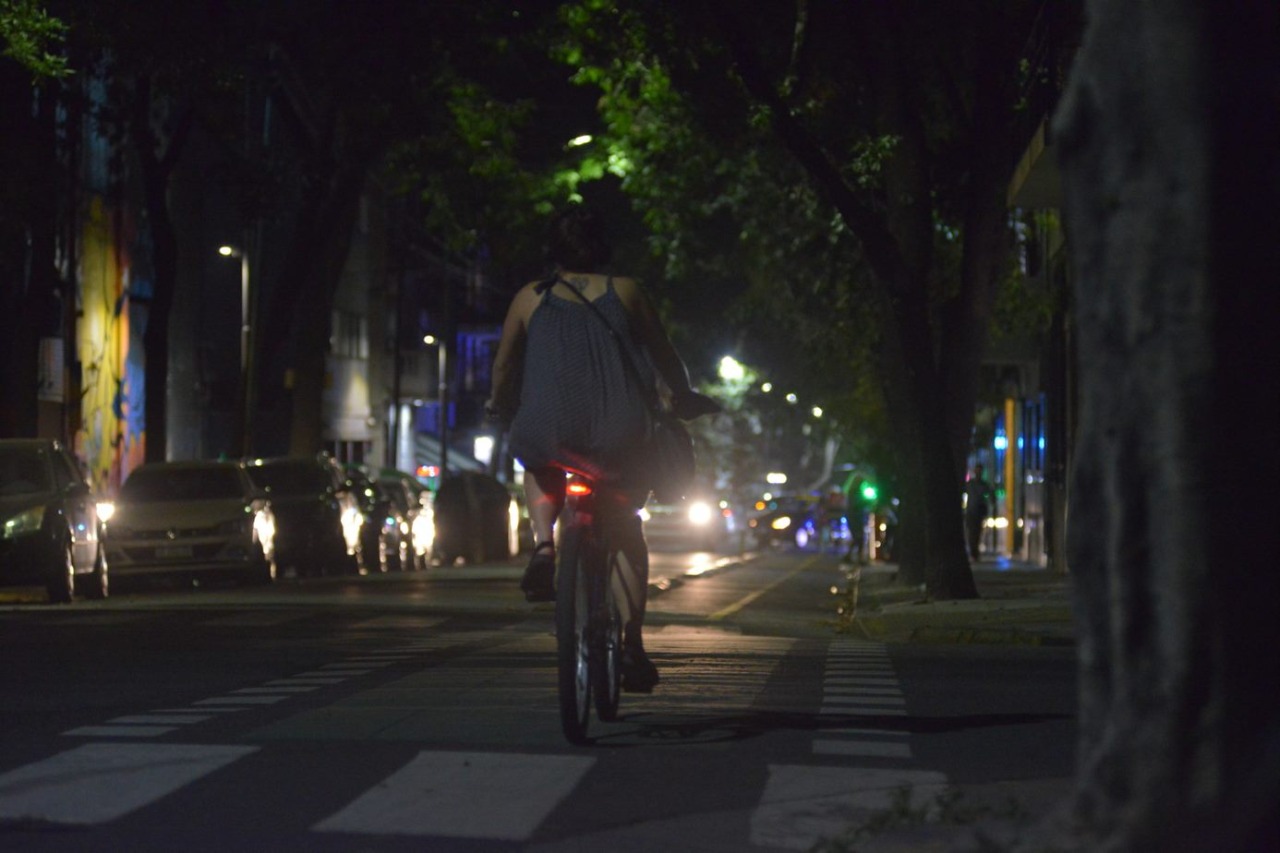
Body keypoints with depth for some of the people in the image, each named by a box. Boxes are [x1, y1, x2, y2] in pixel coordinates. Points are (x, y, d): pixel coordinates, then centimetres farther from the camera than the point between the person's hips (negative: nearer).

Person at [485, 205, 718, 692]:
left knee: (539, 473, 36)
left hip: (550, 433, 0)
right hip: (619, 440, 0)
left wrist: (501, 408, 36)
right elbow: (666, 357, 16)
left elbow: (503, 368, 16)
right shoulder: (625, 292, 11)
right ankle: (633, 643, 12)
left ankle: (544, 543, 7)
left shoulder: (530, 298, 12)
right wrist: (683, 398, 35)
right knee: (628, 530, 22)